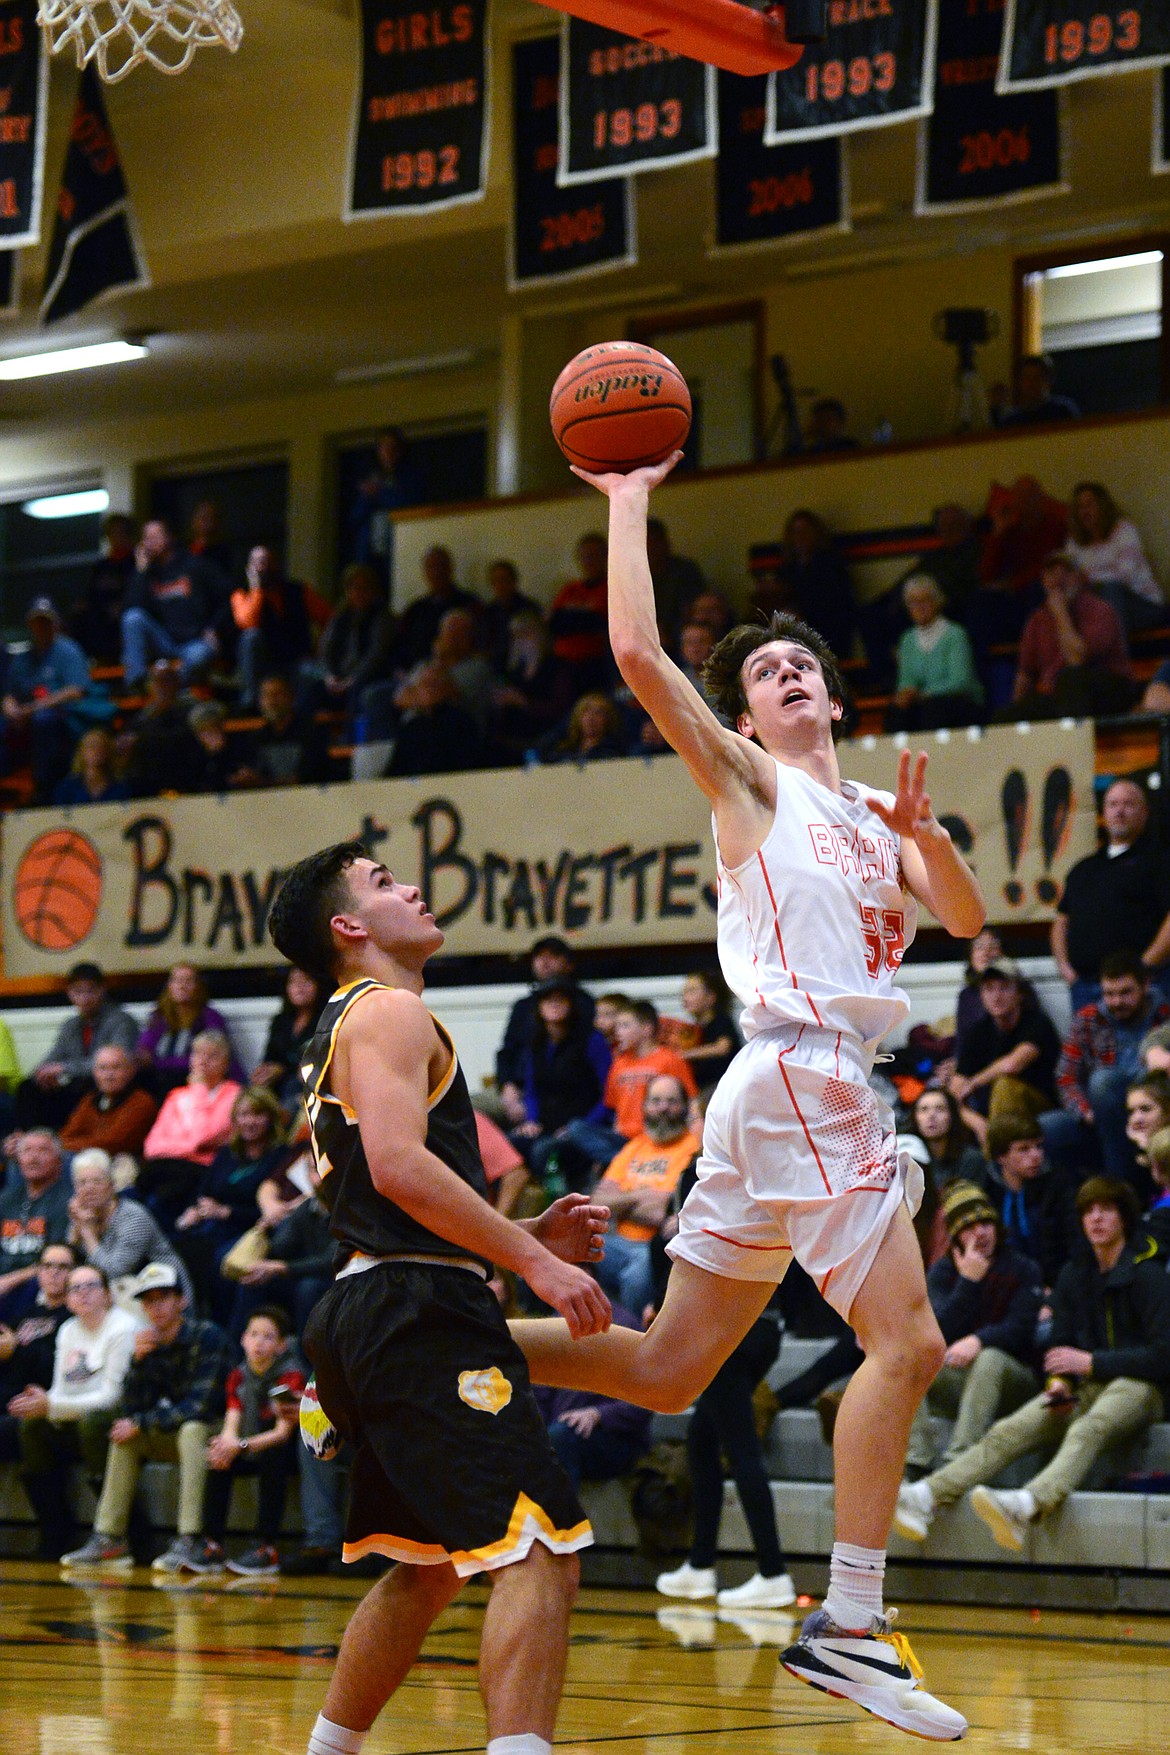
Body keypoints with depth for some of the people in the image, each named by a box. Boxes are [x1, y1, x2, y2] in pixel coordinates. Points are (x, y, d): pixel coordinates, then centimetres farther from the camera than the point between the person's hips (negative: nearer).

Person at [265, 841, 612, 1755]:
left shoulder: (344, 1030, 26)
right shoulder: (389, 1013, -5)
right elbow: (399, 1165, -21)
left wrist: (526, 1235, 17)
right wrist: (532, 1259, -19)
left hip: (367, 1316, 11)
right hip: (422, 1312, -11)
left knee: (428, 1569, 22)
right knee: (541, 1552, -17)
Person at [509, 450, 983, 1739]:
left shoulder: (872, 814, 25)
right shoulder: (750, 781, 4)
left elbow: (964, 920, 16)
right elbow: (637, 651, -9)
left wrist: (924, 832, -3)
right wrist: (628, 500, -3)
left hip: (793, 1097, 8)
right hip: (800, 1072, -8)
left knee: (665, 1372, 9)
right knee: (906, 1341, -14)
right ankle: (850, 1625, -15)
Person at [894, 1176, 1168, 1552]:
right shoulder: (1075, 1275, 15)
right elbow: (1060, 1342, 19)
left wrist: (1091, 1362, -14)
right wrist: (1059, 1380, -4)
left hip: (1138, 1386, -6)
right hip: (1085, 1387, 6)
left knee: (1086, 1431, -40)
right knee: (1008, 1432, -20)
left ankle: (1026, 1505, -68)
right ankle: (925, 1497, -40)